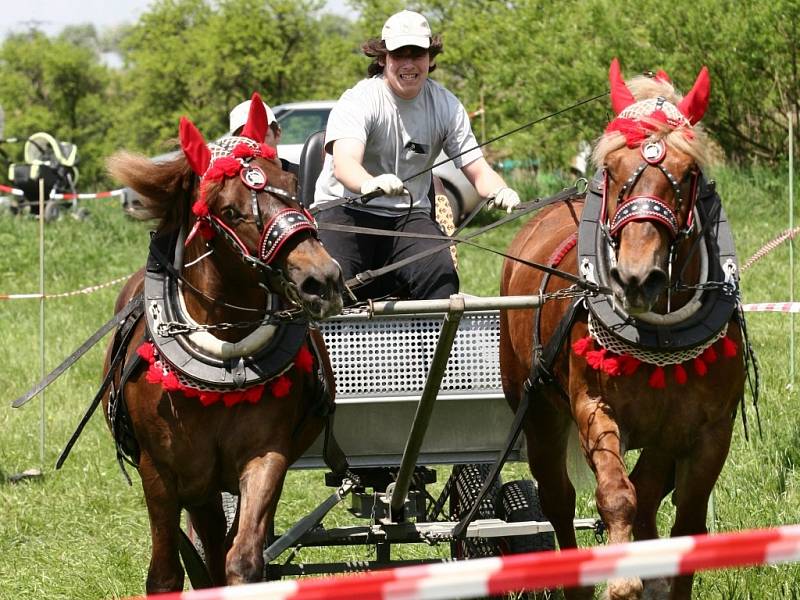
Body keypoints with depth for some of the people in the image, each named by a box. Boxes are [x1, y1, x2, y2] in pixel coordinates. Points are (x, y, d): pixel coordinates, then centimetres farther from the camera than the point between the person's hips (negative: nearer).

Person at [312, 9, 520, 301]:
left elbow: (477, 169, 0)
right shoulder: (359, 101, -14)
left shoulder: (446, 106, 1)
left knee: (441, 277, -25)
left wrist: (499, 192, -26)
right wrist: (369, 184, -57)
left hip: (408, 215, 4)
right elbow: (344, 162, -32)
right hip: (346, 210, -3)